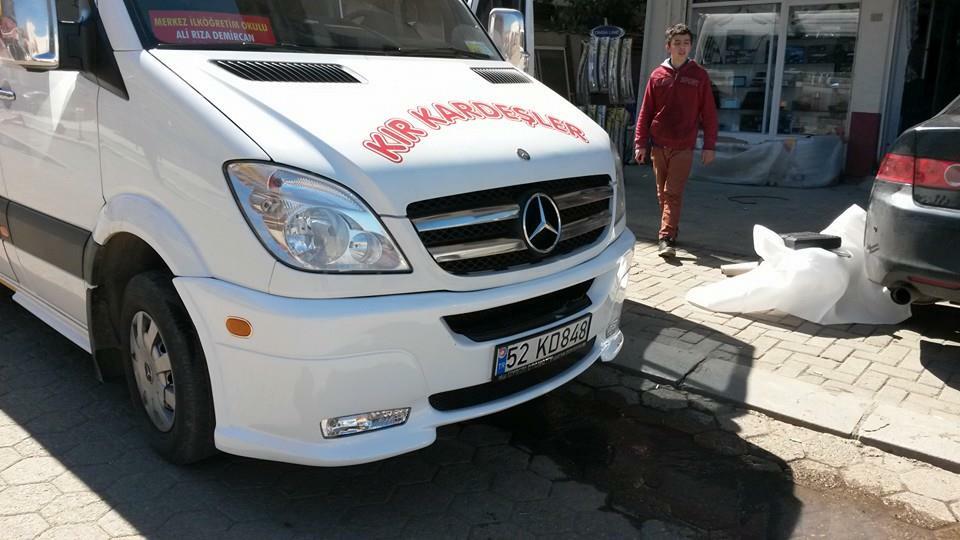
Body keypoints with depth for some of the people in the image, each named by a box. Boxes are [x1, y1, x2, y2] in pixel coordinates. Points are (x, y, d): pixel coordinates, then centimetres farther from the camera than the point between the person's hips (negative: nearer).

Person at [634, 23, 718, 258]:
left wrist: (710, 145, -2)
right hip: (658, 145, 3)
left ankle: (666, 238, -13)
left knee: (673, 194, -10)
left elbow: (708, 113, 1)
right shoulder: (658, 75, 5)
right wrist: (641, 142, 2)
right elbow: (645, 111, 7)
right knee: (662, 193, 11)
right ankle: (670, 232, 26)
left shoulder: (699, 76, 1)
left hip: (683, 147, -3)